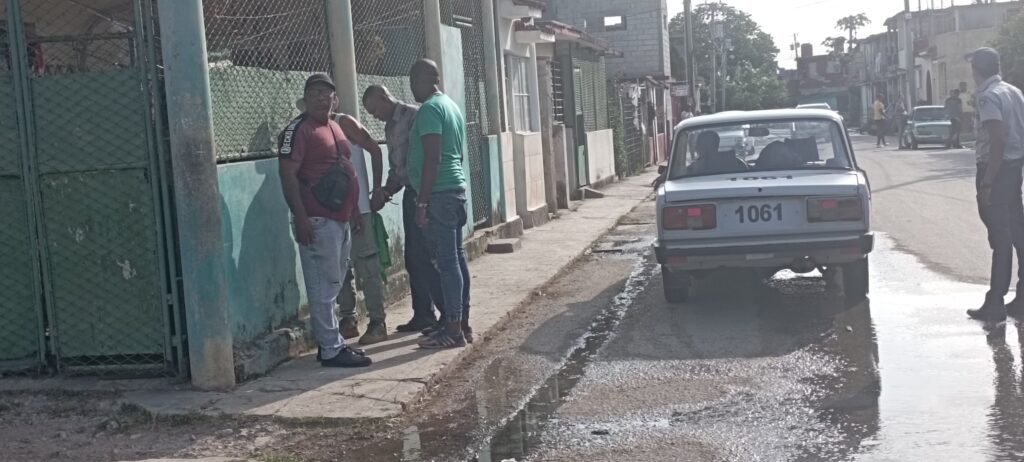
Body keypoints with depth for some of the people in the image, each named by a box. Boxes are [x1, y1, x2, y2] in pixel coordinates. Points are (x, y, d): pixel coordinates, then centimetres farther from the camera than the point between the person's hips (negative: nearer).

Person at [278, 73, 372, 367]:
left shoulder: (335, 127, 18)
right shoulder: (298, 130, -10)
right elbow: (288, 175, -17)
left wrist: (354, 210, 23)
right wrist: (301, 217, -22)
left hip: (341, 220, 9)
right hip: (318, 221, -9)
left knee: (333, 285, 14)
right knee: (323, 286, -6)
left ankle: (332, 341, 22)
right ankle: (331, 350, -2)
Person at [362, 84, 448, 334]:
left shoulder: (413, 116, -11)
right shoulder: (390, 126, 17)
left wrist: (387, 192, -13)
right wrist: (384, 193, 5)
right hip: (410, 194, 9)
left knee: (423, 257, -8)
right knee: (414, 258, 10)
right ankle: (423, 314, 18)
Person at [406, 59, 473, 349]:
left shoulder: (429, 109, -14)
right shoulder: (452, 105, 16)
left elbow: (432, 158, -21)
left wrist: (422, 202, -19)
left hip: (439, 194, -10)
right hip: (456, 188, 10)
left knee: (446, 261, -7)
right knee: (456, 257, 12)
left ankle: (453, 330, -4)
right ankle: (461, 322, 18)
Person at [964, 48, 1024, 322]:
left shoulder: (988, 97, -14)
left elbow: (998, 139, -23)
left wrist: (987, 182, -22)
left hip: (997, 169, -9)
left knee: (1000, 236, -6)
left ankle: (995, 303, -1)